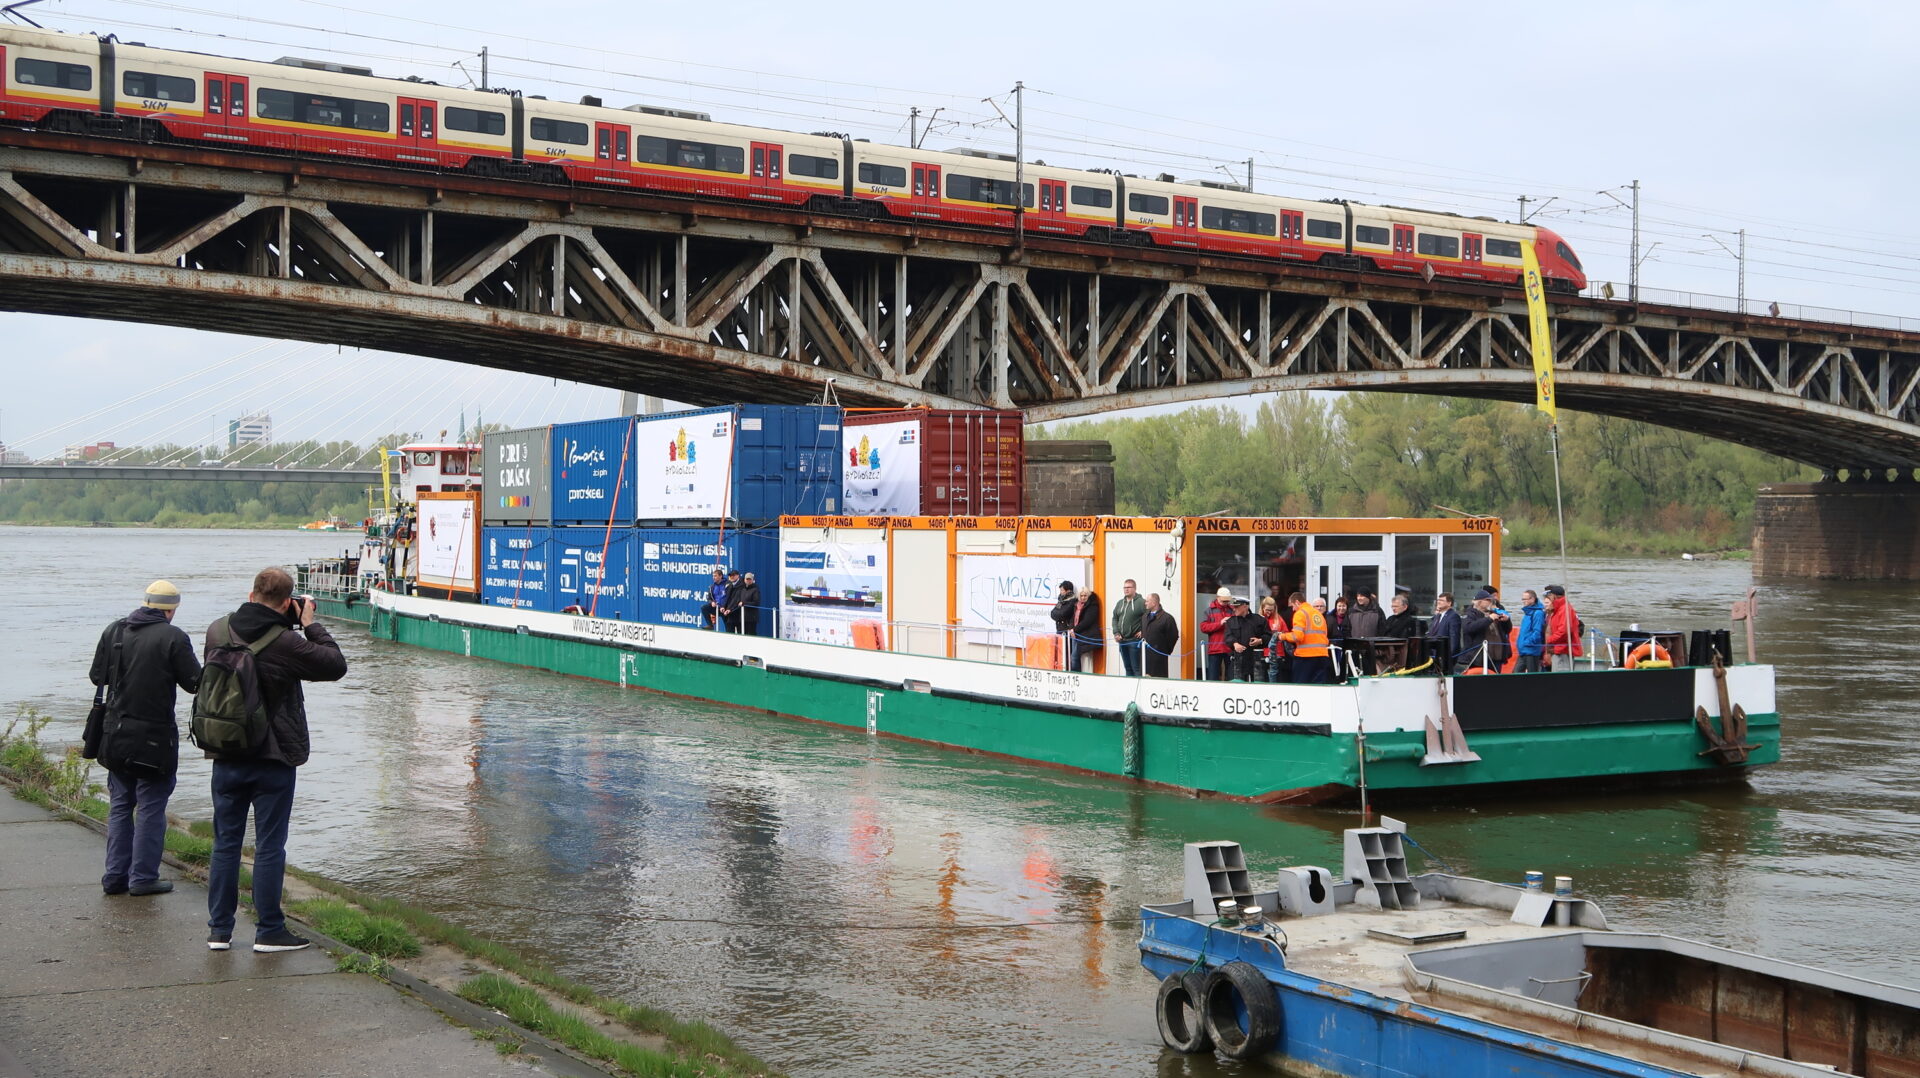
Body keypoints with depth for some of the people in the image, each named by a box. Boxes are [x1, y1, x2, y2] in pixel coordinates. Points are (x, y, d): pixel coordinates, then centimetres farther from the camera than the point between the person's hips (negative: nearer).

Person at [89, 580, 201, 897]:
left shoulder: (114, 631, 3)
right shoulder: (173, 638, -13)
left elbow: (96, 676, 9)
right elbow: (195, 683, -10)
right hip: (156, 733, -5)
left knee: (119, 805, 14)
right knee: (151, 807, 2)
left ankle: (116, 876, 16)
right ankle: (143, 877, 3)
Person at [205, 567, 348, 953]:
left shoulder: (216, 632, -3)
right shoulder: (286, 643, -18)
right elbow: (336, 665, -9)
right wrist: (311, 625, 2)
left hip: (225, 758, 5)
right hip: (272, 759, -5)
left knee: (225, 843, 13)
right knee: (269, 846, 3)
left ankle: (218, 929, 16)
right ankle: (268, 931, 8)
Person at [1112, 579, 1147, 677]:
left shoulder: (1141, 602, -8)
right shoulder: (1120, 603, 15)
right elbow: (1115, 618, 20)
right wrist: (1116, 633, 7)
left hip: (1135, 640, -7)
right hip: (1122, 641, 7)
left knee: (1136, 668, -6)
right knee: (1127, 667, 13)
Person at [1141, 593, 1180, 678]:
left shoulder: (1167, 618, -9)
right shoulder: (1144, 616, 16)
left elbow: (1174, 636, -7)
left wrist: (1167, 651, -4)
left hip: (1158, 656, -7)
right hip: (1145, 654, 7)